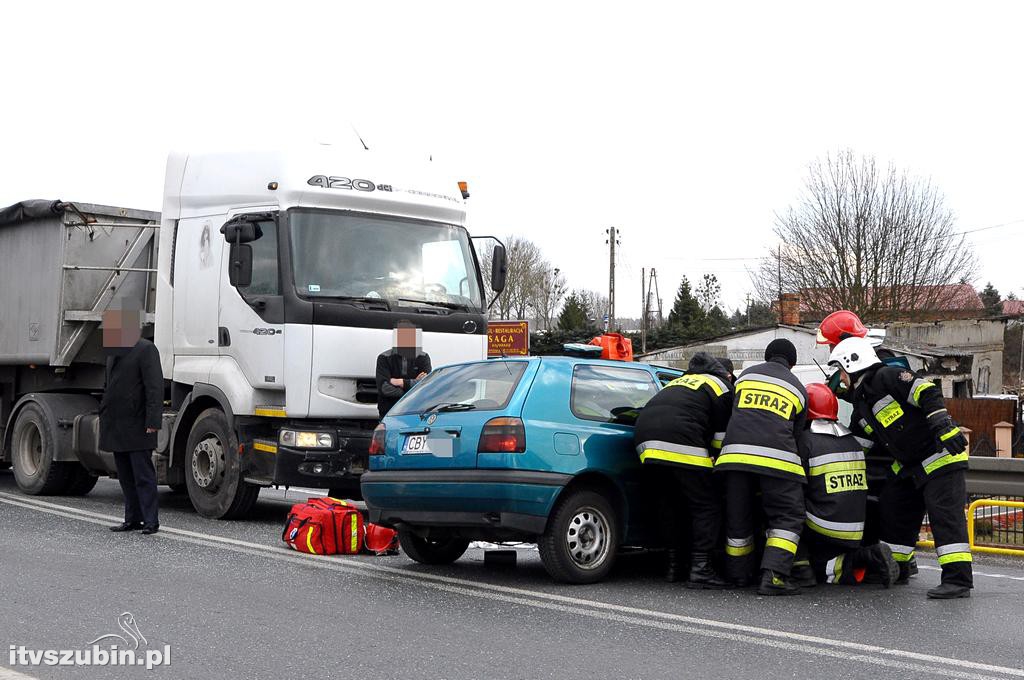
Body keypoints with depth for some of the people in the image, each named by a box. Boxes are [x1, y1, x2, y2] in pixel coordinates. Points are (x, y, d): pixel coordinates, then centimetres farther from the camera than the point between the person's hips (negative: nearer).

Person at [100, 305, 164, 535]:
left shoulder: (146, 349, -9)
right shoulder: (114, 351, 18)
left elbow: (155, 387, -15)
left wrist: (153, 421, -21)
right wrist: (105, 413, 16)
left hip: (137, 426, -8)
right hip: (117, 427, 8)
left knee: (143, 476, -6)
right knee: (126, 476, 11)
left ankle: (150, 520, -2)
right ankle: (132, 519, 18)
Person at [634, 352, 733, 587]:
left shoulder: (681, 381, 36)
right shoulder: (723, 386, 16)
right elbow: (721, 436, 10)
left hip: (646, 439, 7)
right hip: (682, 445, -7)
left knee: (670, 503, 20)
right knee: (707, 506, 1)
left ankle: (673, 565, 25)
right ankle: (700, 569, -6)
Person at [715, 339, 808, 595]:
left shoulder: (746, 375, 24)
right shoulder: (797, 388, 22)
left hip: (736, 452, 2)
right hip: (778, 458, -2)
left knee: (738, 518, 14)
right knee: (789, 517, 3)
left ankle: (738, 575, 24)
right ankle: (773, 576, -13)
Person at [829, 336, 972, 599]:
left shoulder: (888, 377, -14)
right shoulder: (860, 402, 15)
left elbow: (928, 393, -23)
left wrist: (942, 424, -31)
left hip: (940, 455, -10)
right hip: (910, 464, 10)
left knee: (945, 514, -15)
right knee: (893, 509, 13)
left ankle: (958, 579, -17)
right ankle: (896, 569, 26)